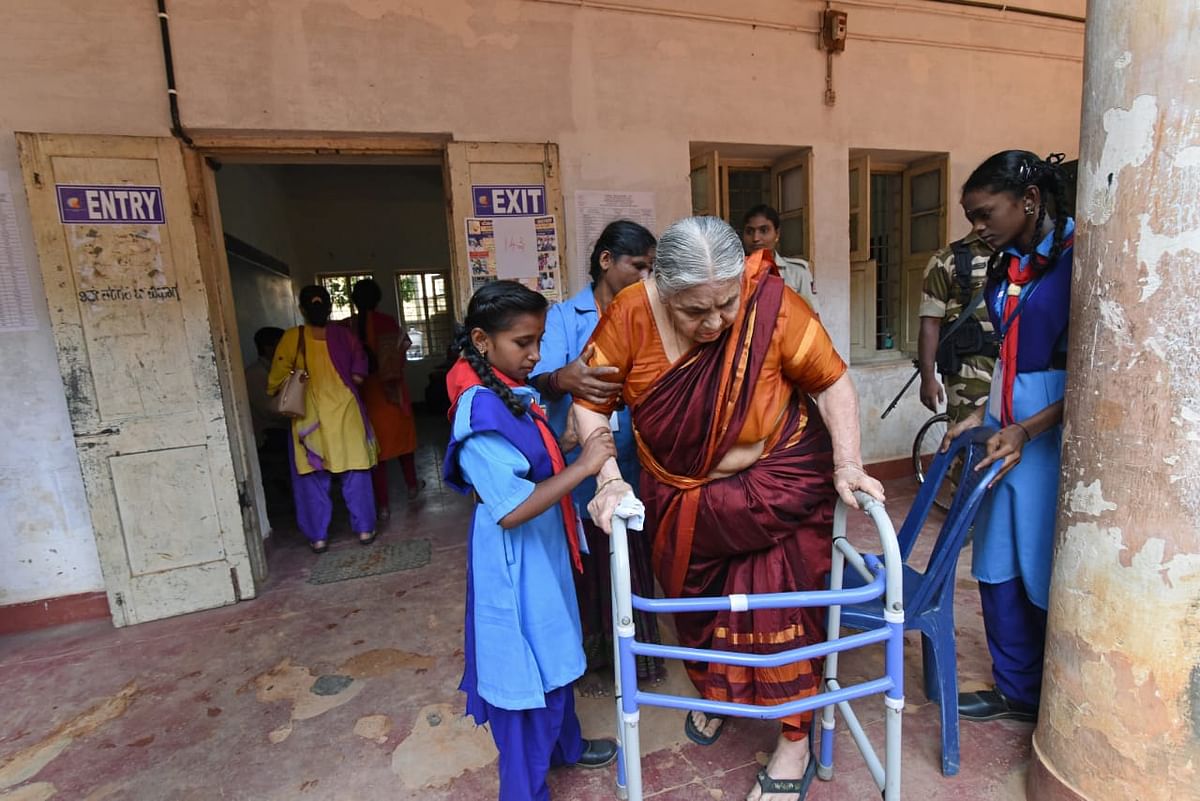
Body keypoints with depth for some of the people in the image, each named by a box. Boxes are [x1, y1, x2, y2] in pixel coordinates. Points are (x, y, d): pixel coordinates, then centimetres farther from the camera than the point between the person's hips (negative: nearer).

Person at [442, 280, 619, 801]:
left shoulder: (518, 392, 2)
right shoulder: (481, 412, -26)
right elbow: (512, 510, -28)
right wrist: (581, 467, -27)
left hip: (544, 549, 9)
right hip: (514, 562, -9)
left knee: (556, 656, 27)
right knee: (526, 676, 9)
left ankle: (566, 745, 51)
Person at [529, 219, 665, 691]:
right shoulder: (565, 317, -4)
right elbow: (540, 376, -19)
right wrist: (563, 379, -42)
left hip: (633, 466, 3)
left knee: (637, 561, 14)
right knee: (588, 563, 11)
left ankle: (640, 649, 38)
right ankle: (589, 656, 36)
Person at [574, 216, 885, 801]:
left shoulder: (772, 306, -24)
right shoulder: (631, 315, -21)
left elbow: (832, 382, -12)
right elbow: (591, 403, -15)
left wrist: (847, 465, -19)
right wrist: (609, 479, -25)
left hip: (775, 481, -2)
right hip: (679, 497, 3)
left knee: (777, 604, 5)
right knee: (693, 598, 21)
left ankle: (794, 742, 32)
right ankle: (713, 692, 53)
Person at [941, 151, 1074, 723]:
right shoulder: (1005, 267, 10)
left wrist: (1026, 431, -21)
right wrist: (982, 416, 8)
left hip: (1053, 432, -7)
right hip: (1006, 428, 7)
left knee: (1046, 572, 5)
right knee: (998, 566, 11)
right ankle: (1017, 691, 30)